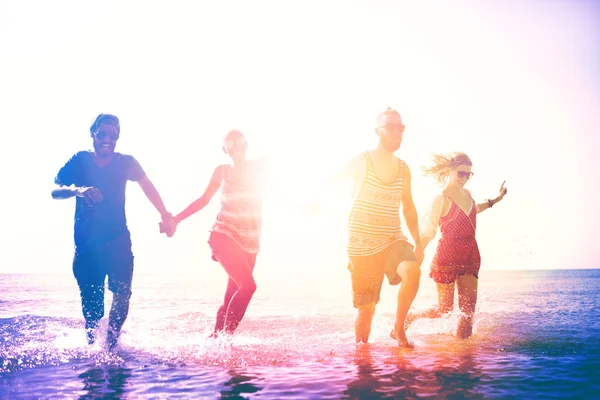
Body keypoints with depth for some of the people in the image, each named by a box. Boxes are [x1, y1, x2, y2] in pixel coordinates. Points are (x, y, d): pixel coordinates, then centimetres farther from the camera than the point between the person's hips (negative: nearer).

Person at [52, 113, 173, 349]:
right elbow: (55, 191, -8)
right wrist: (78, 190, -29)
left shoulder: (126, 163, 2)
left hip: (118, 241, 0)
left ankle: (111, 343, 6)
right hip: (86, 243, 0)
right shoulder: (80, 161, 0)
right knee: (90, 300, 2)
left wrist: (165, 216, 6)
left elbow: (148, 188, 12)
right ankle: (90, 343, 29)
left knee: (122, 293, -13)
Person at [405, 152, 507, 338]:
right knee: (445, 309, 0)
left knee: (468, 308, 1)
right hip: (447, 258, -7)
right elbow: (427, 232, -11)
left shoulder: (466, 194, 9)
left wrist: (494, 200, 37)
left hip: (470, 258, 7)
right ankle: (409, 317, 23)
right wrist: (417, 257, -16)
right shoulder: (441, 199, -12)